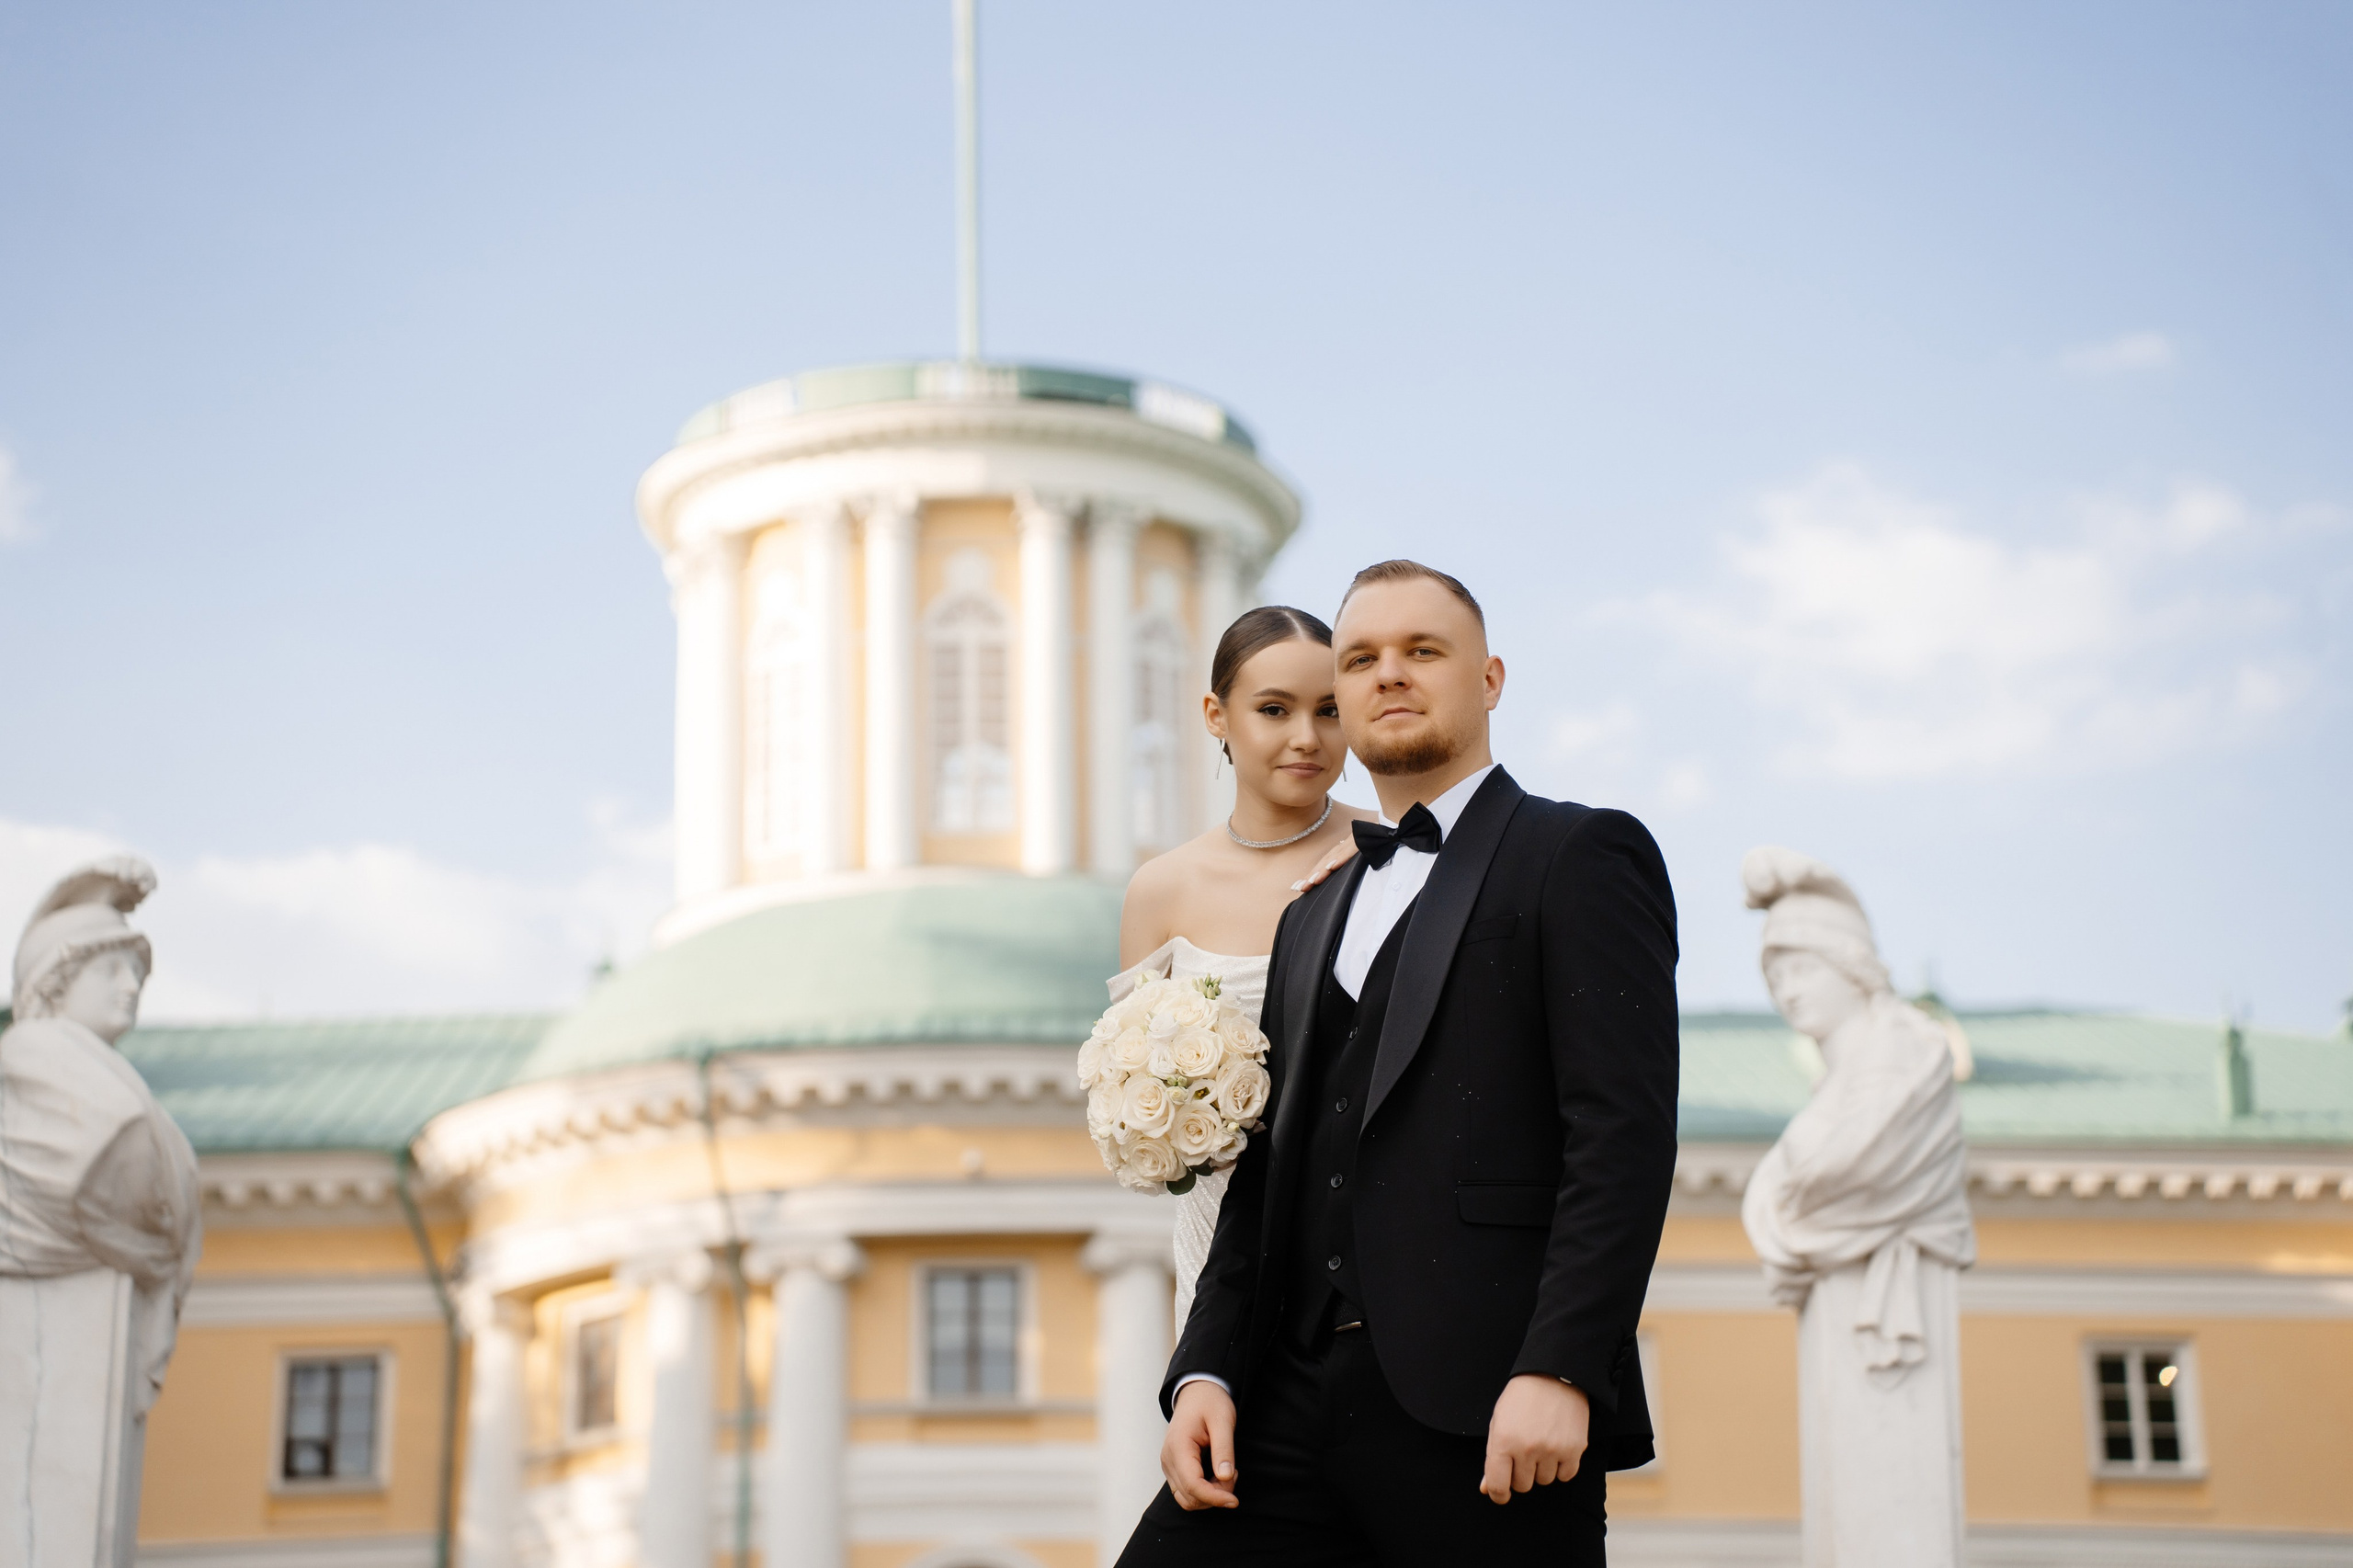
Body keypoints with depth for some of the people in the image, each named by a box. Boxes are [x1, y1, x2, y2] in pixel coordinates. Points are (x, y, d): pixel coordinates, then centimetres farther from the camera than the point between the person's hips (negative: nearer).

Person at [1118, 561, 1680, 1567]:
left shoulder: (1581, 858, 2)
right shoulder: (1312, 917, 25)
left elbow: (1624, 1133, -9)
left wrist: (1559, 1372, -19)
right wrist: (1206, 1370, 6)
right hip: (1294, 1403, 6)